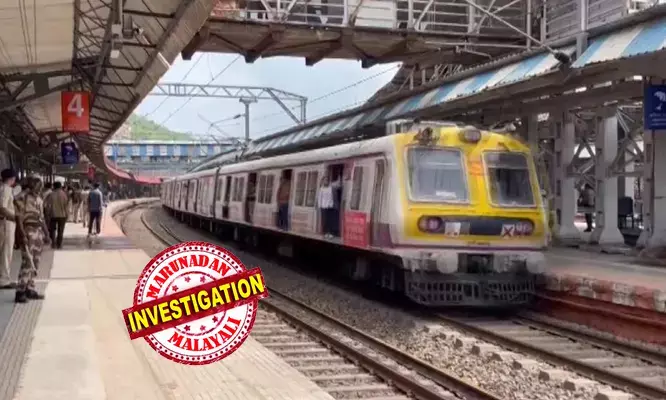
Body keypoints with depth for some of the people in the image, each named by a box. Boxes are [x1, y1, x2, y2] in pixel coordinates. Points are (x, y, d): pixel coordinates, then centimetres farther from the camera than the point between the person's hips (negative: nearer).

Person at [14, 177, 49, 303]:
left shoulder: (38, 199, 14)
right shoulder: (21, 198, -10)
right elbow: (19, 218, -14)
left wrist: (46, 234, 17)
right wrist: (23, 235, -21)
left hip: (39, 232, 8)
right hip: (28, 231, -8)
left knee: (35, 263, 10)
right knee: (27, 263, -13)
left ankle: (30, 289, 16)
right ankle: (20, 292, -11)